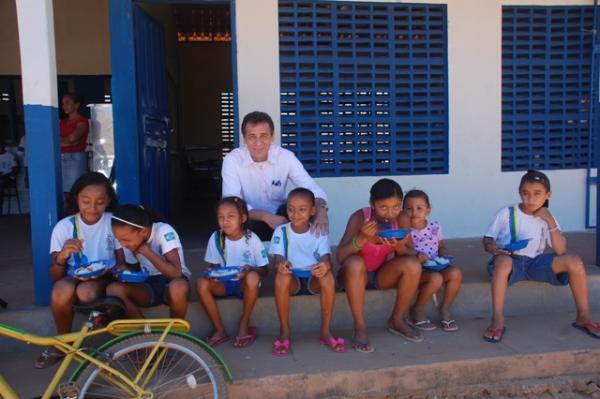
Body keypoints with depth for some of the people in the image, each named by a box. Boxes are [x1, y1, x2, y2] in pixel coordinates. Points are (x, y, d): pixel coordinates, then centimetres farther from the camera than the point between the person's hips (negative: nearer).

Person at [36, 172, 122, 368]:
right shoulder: (63, 227, -10)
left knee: (86, 291, -36)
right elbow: (56, 278, -7)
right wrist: (61, 257, -29)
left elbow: (121, 263, 0)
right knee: (61, 290, -33)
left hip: (104, 280, -2)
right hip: (74, 279, 2)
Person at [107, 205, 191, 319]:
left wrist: (145, 250, -25)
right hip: (148, 285, 5)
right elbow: (135, 269, 13)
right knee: (113, 289, -22)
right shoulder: (131, 240, -5)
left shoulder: (164, 231, -21)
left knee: (178, 287, -39)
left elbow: (176, 273, -30)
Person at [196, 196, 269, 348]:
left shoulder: (252, 239, -12)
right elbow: (214, 265, 7)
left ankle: (244, 326, -15)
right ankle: (220, 330, -10)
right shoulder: (216, 238, -5)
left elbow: (263, 270, -7)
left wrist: (249, 269, -29)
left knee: (252, 277, -37)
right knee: (201, 283, -26)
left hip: (244, 283, -3)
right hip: (224, 283, 3)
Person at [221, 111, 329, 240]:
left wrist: (321, 209, -39)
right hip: (251, 220, -2)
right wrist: (265, 216, -37)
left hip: (279, 216, 2)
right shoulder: (232, 160, -18)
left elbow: (312, 188, -16)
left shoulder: (286, 157, -13)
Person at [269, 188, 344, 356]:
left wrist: (325, 264, -42)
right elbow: (278, 258, -12)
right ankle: (284, 331, -20)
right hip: (292, 279, 0)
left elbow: (326, 257, -15)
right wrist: (280, 264, -39)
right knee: (281, 276, -35)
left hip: (314, 278, 1)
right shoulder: (281, 231, -1)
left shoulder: (319, 232, -1)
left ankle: (326, 331, -19)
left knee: (328, 276, -33)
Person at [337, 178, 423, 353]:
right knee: (354, 262, -36)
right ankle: (360, 327, -22)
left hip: (382, 275, 3)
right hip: (356, 274, -3)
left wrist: (399, 246, -31)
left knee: (413, 264, -23)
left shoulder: (402, 219, -13)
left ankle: (397, 320, -2)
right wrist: (362, 238, -42)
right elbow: (340, 257, -26)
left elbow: (405, 257, -8)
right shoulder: (359, 217, -22)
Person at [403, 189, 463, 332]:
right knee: (436, 278, -34)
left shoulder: (435, 227, 7)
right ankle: (417, 310, -7)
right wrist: (415, 256, -24)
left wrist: (444, 256, -3)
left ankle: (445, 308, -2)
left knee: (456, 273, -25)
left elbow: (441, 247, 19)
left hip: (436, 267, 5)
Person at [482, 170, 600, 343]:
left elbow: (560, 251, -7)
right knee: (503, 261, -41)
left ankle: (583, 317, -1)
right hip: (509, 261, -3)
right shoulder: (506, 213, -5)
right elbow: (487, 239, -2)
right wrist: (492, 247, -26)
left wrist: (550, 222, -15)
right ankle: (497, 321, -33)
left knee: (574, 261, -17)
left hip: (534, 263, 4)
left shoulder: (546, 218, 3)